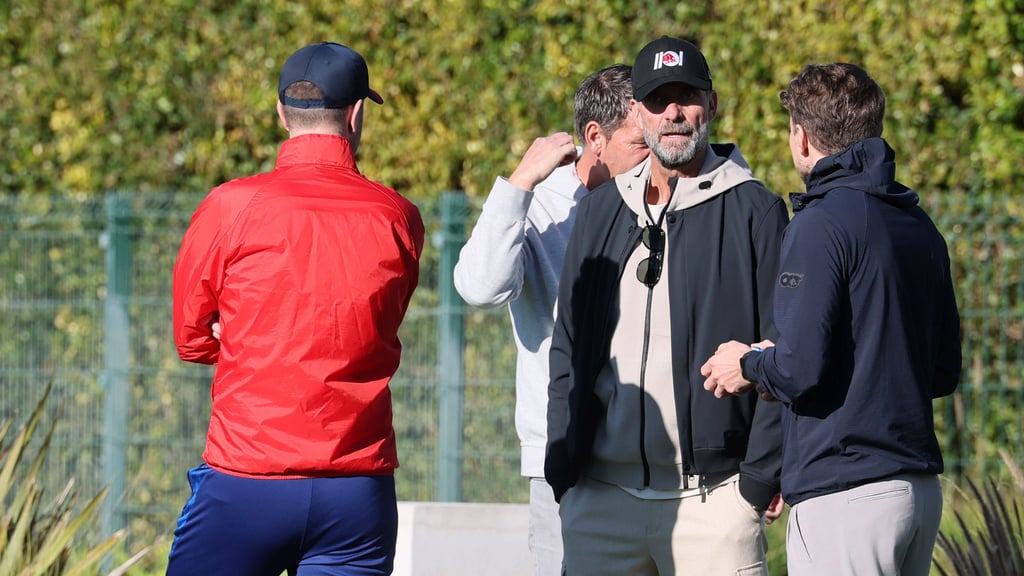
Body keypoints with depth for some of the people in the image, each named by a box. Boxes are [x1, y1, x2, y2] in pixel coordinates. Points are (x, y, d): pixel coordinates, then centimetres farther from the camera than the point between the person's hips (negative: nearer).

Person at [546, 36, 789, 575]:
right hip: (600, 496, 4)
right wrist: (562, 465, 9)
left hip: (711, 495, -4)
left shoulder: (754, 211, 1)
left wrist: (763, 474, -9)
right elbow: (567, 346, 19)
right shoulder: (600, 211, 16)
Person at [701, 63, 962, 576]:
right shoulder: (919, 227, 14)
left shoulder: (823, 223, -12)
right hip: (921, 489, 9)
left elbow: (800, 369, -17)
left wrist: (748, 365, 4)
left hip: (845, 494, -9)